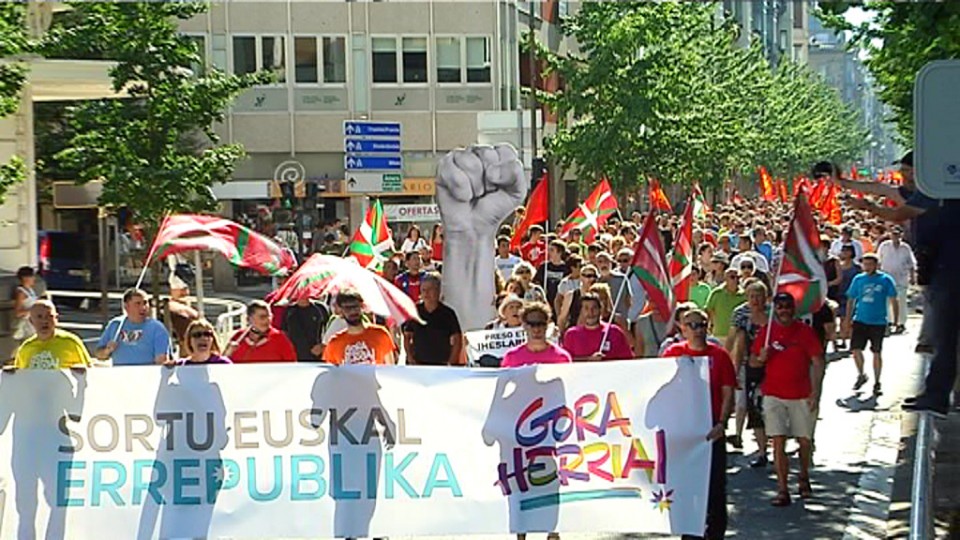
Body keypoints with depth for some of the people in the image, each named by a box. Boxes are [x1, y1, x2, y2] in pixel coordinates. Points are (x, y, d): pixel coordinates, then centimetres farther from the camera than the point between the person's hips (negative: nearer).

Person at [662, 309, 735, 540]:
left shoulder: (719, 355, 2)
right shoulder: (672, 353, 3)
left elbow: (728, 393, 1)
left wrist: (721, 423, -10)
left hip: (711, 429, 0)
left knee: (715, 480, 2)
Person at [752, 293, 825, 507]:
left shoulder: (805, 331, 0)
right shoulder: (766, 331, 4)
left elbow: (817, 363, 1)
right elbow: (752, 359, 12)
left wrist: (815, 392, -6)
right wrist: (761, 358, -12)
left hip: (801, 395, 0)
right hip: (774, 395, 1)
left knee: (804, 440, 6)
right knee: (778, 442, -6)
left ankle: (804, 477, 34)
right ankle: (782, 491, -4)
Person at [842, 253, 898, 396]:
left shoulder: (885, 280, -3)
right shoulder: (858, 279, 4)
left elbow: (893, 301, 0)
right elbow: (851, 300, 12)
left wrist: (896, 321, -3)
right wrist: (848, 320, 11)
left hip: (878, 322, -2)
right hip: (860, 320, 2)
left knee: (877, 352, 4)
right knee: (855, 349, -5)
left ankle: (877, 383, 17)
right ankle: (861, 375, 19)